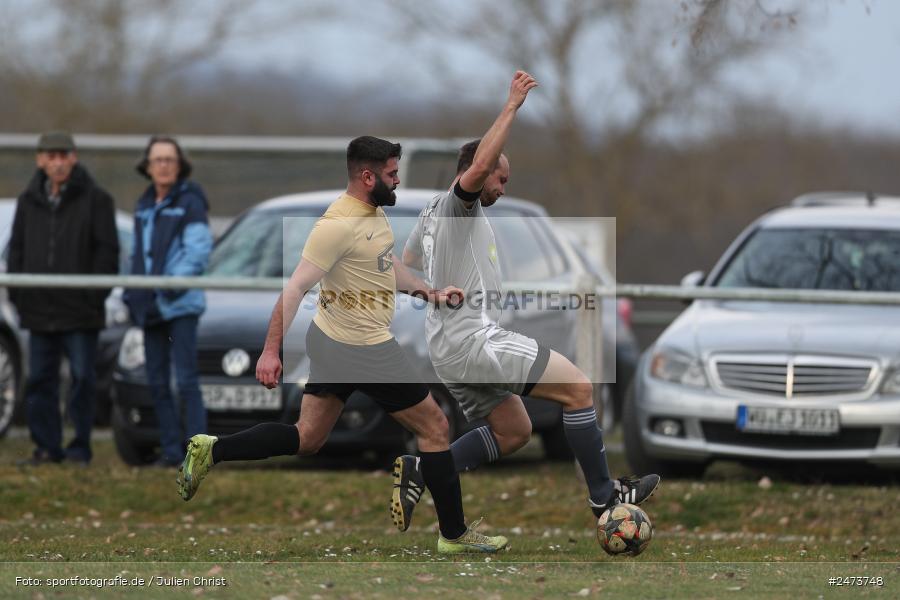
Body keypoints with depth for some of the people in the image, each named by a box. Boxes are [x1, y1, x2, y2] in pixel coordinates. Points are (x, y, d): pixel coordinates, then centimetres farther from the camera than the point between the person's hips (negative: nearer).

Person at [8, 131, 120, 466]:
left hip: (80, 311, -4)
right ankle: (46, 447, 10)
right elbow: (17, 250, 16)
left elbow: (107, 251, -3)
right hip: (39, 309, 4)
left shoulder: (95, 200, -1)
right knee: (39, 379, 4)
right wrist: (17, 295, 7)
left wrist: (95, 296, -10)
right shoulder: (29, 202, 12)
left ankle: (80, 447, 6)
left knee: (82, 379, -1)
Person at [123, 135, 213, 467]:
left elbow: (199, 249, -13)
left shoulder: (189, 203, -5)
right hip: (151, 305, 7)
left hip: (180, 303, -7)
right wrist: (132, 291, 13)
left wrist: (177, 283, -22)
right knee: (157, 382, 8)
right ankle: (171, 449, 14)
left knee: (185, 380, -10)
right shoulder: (144, 205, 16)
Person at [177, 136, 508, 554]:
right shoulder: (339, 224, -23)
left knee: (305, 440, 15)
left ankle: (210, 451, 10)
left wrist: (428, 293, 18)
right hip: (364, 351, -10)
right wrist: (271, 352, -27)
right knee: (434, 428, 2)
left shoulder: (375, 213, 6)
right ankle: (454, 534, 12)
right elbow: (296, 287, -24)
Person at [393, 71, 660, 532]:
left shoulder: (430, 215, 20)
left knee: (513, 431, 16)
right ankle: (603, 495, -6)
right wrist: (511, 107, -26)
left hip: (449, 350, 10)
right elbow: (478, 165, -28)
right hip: (474, 340, -10)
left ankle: (418, 472, 9)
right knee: (578, 388, -10)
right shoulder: (456, 205, -8)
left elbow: (406, 262, 36)